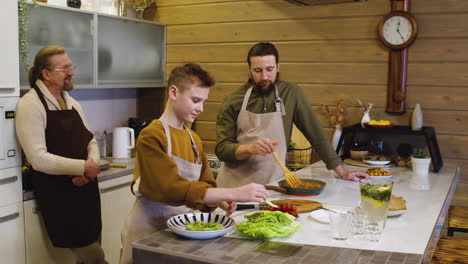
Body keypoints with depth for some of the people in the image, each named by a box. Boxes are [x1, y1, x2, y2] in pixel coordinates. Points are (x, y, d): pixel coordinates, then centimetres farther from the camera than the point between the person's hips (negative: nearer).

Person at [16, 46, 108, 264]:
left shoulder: (73, 104, 13)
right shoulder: (30, 105, -11)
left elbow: (91, 142, 15)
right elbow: (39, 159, -19)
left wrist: (92, 162, -7)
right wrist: (83, 167, -16)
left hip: (87, 189, 7)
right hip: (58, 195, -7)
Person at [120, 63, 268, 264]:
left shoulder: (194, 139, 6)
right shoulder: (151, 136, -18)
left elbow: (205, 185, 10)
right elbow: (172, 188, -29)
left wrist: (219, 201, -13)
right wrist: (234, 193, -32)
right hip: (149, 229, -6)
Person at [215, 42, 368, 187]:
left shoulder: (291, 93, 0)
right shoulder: (232, 101, -2)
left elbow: (315, 132, 4)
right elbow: (222, 149, -5)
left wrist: (341, 171, 5)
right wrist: (249, 148, -23)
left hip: (272, 185, 1)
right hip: (234, 185, -1)